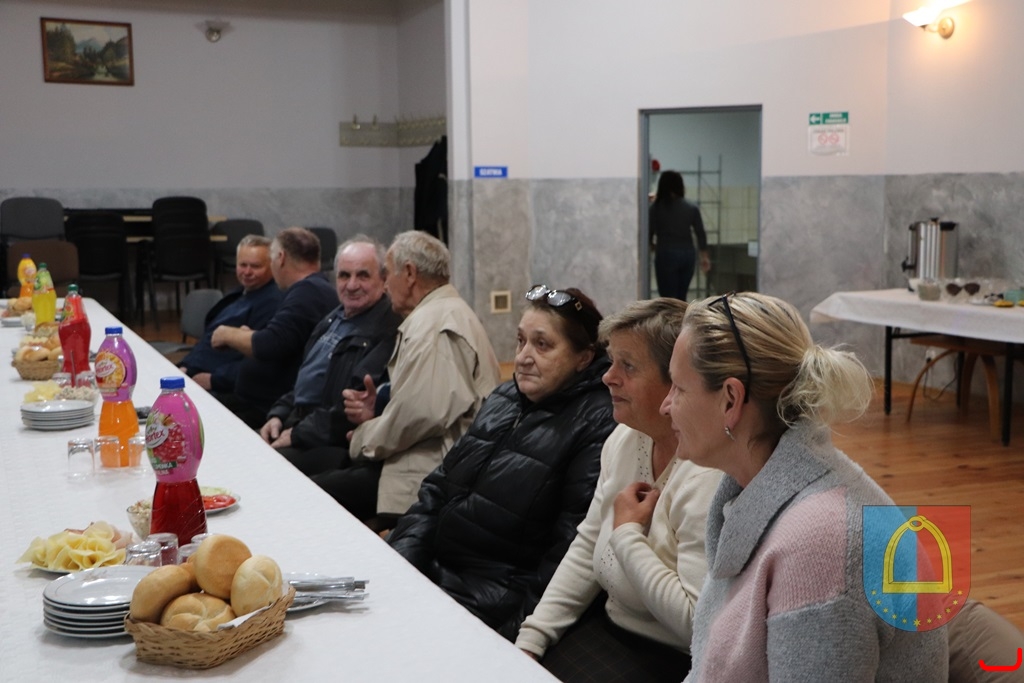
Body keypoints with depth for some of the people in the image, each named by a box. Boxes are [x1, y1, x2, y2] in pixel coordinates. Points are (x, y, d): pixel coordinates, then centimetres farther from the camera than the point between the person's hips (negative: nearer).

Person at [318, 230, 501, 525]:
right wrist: (376, 415, 8)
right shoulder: (450, 311, 22)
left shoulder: (431, 324, -13)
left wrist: (364, 437, -6)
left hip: (428, 473, -11)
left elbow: (420, 413, -23)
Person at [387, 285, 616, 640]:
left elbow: (572, 547, -18)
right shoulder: (503, 399, 13)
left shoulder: (597, 425, -13)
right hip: (433, 568, 8)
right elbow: (438, 488, 15)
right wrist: (395, 567, 3)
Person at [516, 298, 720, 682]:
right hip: (607, 619, 7)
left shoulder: (708, 477, -24)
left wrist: (627, 533, -18)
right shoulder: (624, 439, 2)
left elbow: (695, 620, -27)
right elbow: (587, 548, 8)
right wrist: (530, 640, 1)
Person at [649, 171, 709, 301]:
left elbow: (649, 233, -5)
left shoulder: (656, 208, -4)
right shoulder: (691, 208, 4)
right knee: (681, 297, 15)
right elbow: (701, 234, 4)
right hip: (688, 254, 4)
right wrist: (705, 257, 12)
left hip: (666, 255, -4)